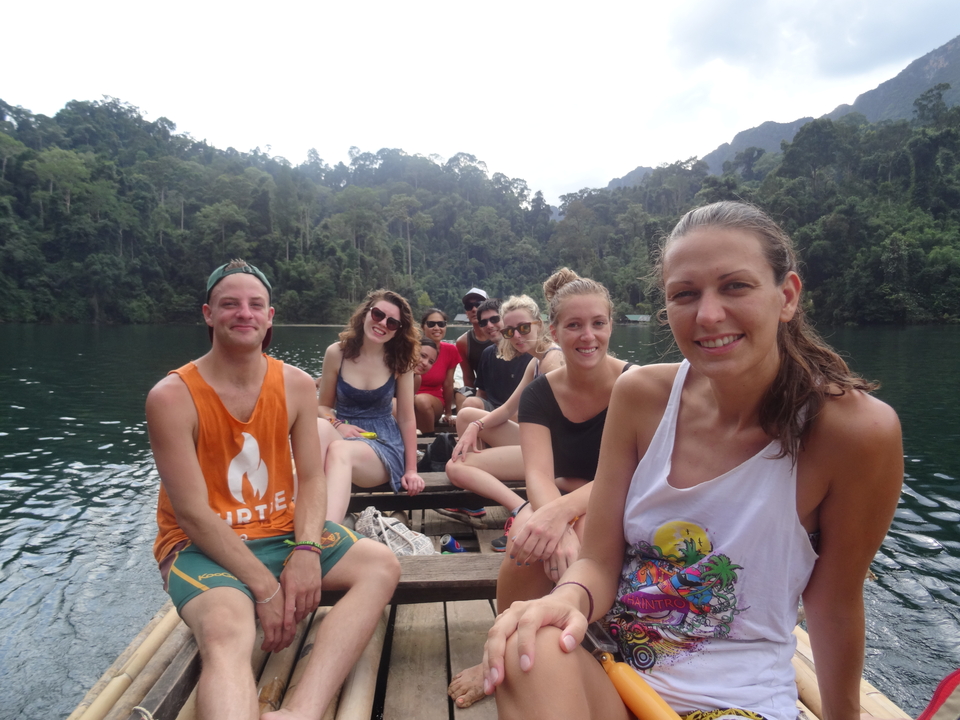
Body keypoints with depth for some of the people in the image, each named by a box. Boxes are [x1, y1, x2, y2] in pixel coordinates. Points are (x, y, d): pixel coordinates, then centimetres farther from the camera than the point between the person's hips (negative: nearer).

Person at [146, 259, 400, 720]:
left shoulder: (296, 385, 0)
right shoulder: (172, 396, -13)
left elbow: (312, 479, -1)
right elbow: (193, 513, -16)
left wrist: (306, 551, -20)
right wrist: (263, 586, -19)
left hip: (281, 531, 5)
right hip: (202, 545, -5)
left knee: (381, 564, -16)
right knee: (227, 633, -37)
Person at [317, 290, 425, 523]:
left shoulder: (400, 360, -2)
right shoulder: (336, 353, 0)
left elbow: (407, 419, 1)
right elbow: (323, 406, 10)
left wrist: (411, 470, -1)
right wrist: (338, 425, -13)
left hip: (385, 445, -1)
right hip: (343, 436, 2)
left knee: (339, 450, -37)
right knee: (318, 426, -35)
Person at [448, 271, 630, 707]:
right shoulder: (539, 395, -5)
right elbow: (538, 476, -19)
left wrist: (562, 512, -42)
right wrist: (556, 527, -43)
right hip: (563, 508, 2)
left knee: (588, 529, -36)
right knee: (534, 542, -33)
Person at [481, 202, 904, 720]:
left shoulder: (858, 429, -18)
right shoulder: (640, 395, -10)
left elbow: (833, 600, -3)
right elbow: (600, 562, -7)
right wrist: (571, 599, -28)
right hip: (609, 678, 2)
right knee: (534, 646, -31)